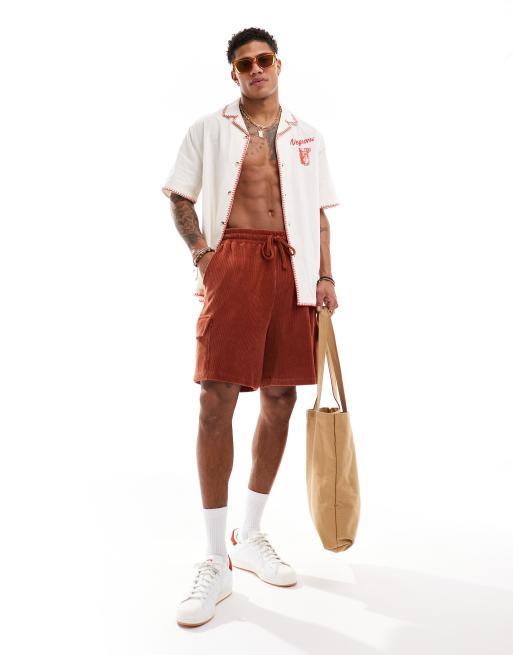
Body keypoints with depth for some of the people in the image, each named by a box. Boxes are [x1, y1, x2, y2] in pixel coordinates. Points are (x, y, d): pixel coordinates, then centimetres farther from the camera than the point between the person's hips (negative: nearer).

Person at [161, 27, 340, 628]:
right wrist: (202, 255, -4)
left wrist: (324, 276, 5)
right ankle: (216, 562, 0)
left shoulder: (307, 136, 17)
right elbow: (180, 198, 11)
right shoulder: (209, 129, 10)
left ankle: (250, 536, 22)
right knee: (217, 399, -11)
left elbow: (320, 213, 16)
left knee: (280, 398, 4)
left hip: (292, 268, 4)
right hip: (233, 263, -3)